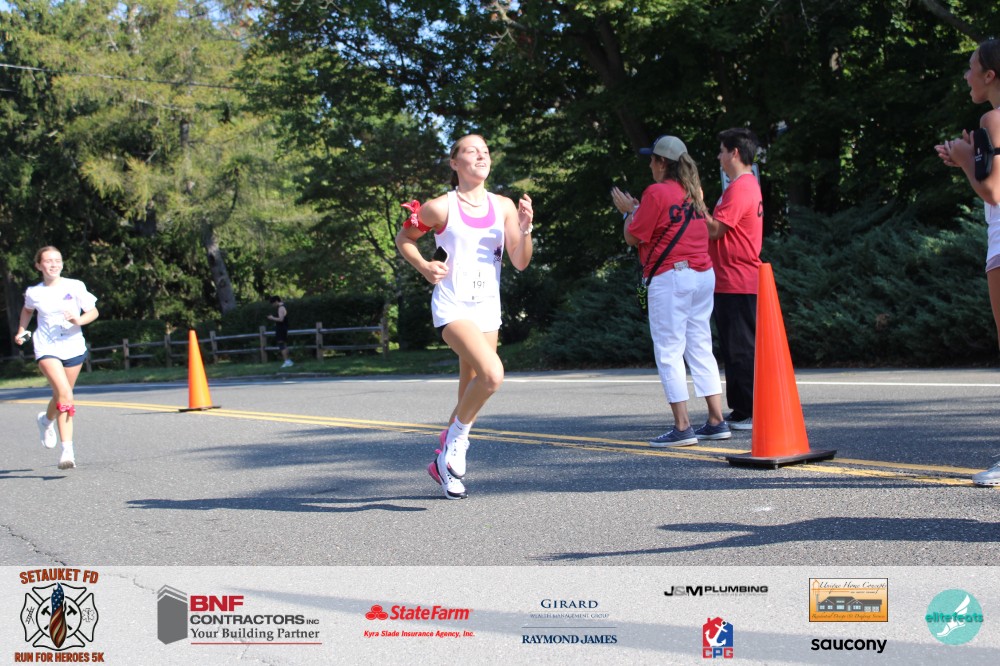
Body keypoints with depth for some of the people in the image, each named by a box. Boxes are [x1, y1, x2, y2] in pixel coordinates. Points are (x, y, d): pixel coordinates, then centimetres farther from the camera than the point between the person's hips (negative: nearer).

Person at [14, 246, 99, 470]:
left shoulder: (75, 286, -1)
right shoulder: (33, 292, 3)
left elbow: (93, 311, 2)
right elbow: (27, 310, 25)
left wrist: (79, 320, -17)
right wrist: (21, 331, 14)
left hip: (73, 346, 2)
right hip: (47, 348, -2)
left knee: (62, 395, 14)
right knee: (65, 395, -20)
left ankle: (47, 420, 46)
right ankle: (67, 450, -16)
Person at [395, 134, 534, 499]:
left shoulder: (503, 206, 6)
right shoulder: (441, 207, -6)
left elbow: (520, 262, 5)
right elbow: (404, 239, 7)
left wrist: (525, 229, -12)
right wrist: (424, 267, -10)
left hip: (487, 308, 6)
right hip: (452, 307, -6)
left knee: (470, 394, 12)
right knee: (492, 374, -26)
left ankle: (444, 463, 32)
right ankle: (456, 440, -3)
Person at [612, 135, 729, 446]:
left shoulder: (657, 192, -9)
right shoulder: (693, 191, 14)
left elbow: (632, 237, -6)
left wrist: (629, 211, 10)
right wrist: (639, 209, 26)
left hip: (670, 277, -8)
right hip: (704, 274, 8)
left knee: (669, 352, -4)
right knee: (700, 348, 11)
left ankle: (682, 426, -8)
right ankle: (716, 422, 10)